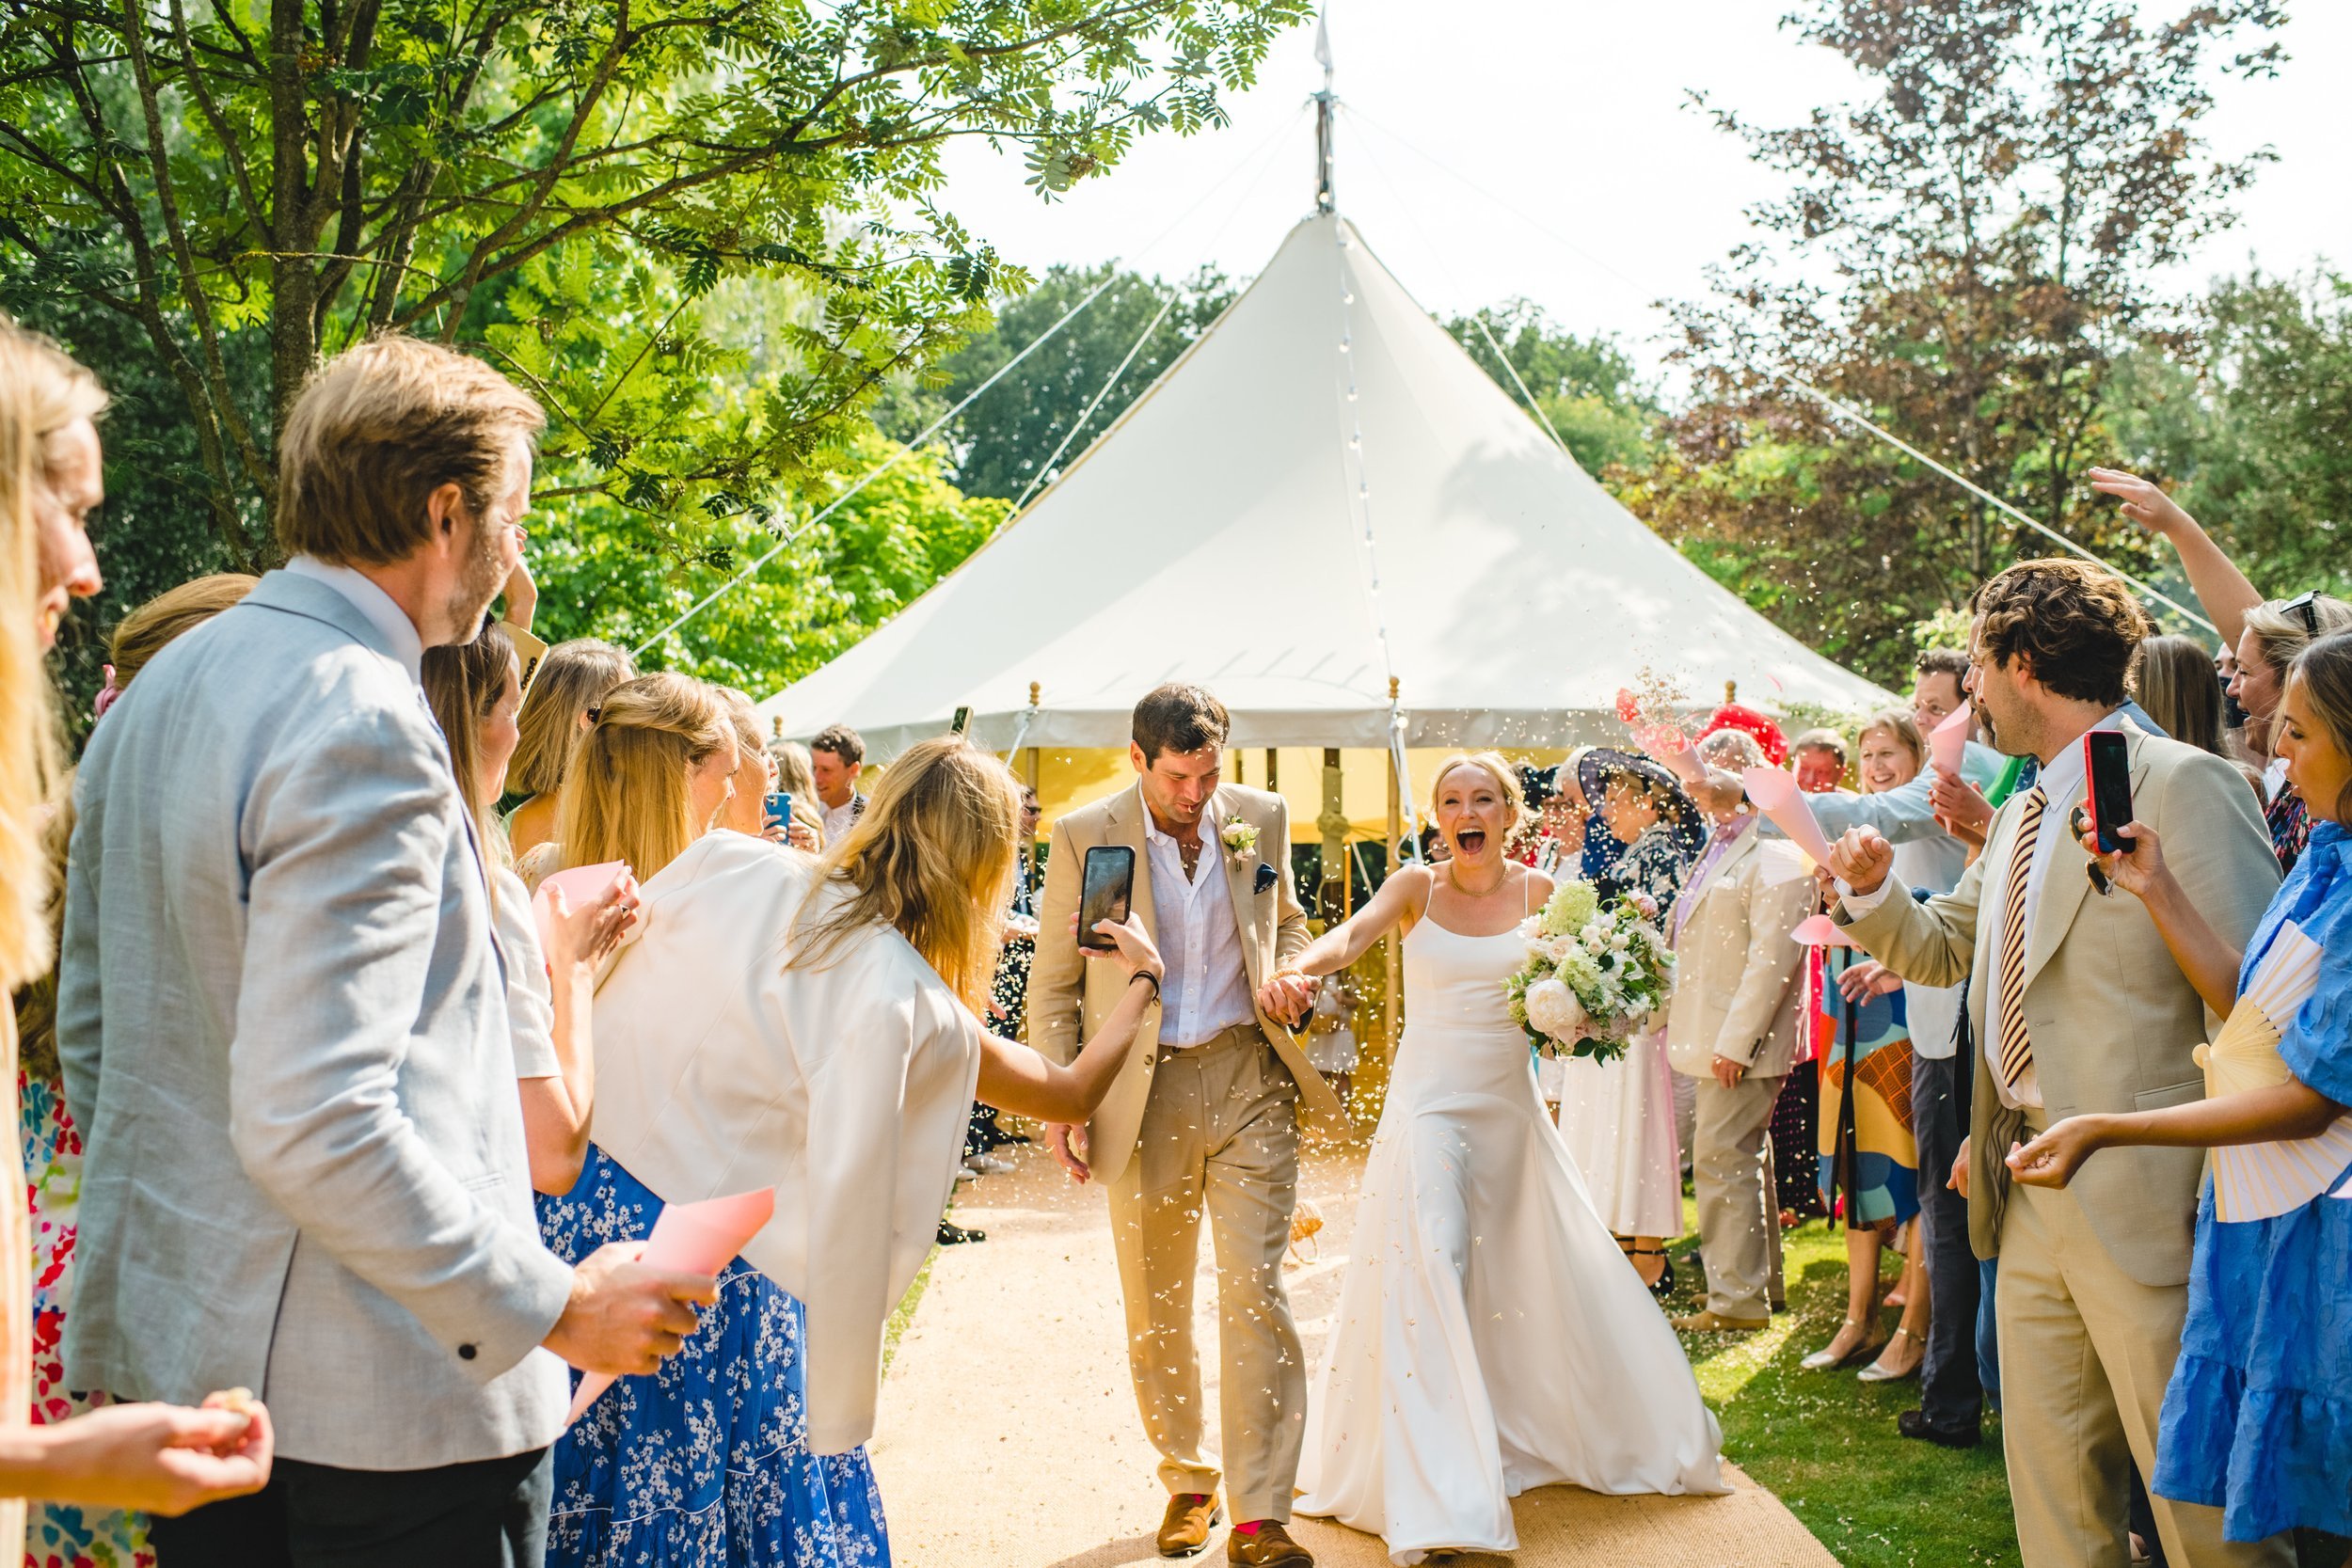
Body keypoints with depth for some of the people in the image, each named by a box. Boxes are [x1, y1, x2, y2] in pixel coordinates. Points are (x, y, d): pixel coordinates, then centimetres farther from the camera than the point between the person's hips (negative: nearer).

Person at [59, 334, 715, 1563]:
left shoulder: (156, 693, 9)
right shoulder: (358, 727, -20)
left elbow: (87, 1038, 17)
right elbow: (313, 1120, -26)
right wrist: (552, 1304, -19)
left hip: (175, 1346, 9)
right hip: (381, 1395, -9)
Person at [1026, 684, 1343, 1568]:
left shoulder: (1262, 818, 2)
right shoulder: (1083, 836, -6)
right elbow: (1054, 982, 1)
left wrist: (1289, 970, -3)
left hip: (1249, 1076, 1)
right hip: (1145, 1089, 0)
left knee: (1254, 1290, -6)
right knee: (1155, 1311, 10)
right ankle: (1186, 1482, 30)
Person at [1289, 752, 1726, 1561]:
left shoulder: (1538, 892, 4)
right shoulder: (1417, 887, -3)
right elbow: (1353, 934, -20)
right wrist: (1299, 968, -42)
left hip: (1509, 1102, 3)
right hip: (1429, 1101, -3)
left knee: (1535, 1272, 12)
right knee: (1429, 1271, -14)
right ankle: (1437, 1501, -13)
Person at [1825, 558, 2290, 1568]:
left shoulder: (2181, 785, -11)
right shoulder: (2022, 814, 16)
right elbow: (1940, 947, 27)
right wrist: (1869, 887, 6)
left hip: (2146, 1205, -8)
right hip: (2028, 1198, 8)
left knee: (2195, 1484, -1)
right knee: (2048, 1473, 14)